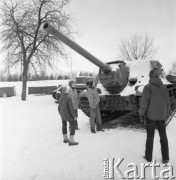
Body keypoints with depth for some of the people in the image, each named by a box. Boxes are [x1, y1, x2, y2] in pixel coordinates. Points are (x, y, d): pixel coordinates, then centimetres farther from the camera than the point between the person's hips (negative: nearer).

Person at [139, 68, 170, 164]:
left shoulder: (148, 87, -11)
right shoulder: (163, 87, 2)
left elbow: (144, 101, -15)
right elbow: (167, 102, 4)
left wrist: (142, 114, -6)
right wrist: (166, 114, 15)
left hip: (150, 116, -3)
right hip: (161, 116, 3)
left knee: (150, 136, 8)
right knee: (163, 136, 12)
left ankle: (148, 156, 19)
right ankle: (165, 158, 15)